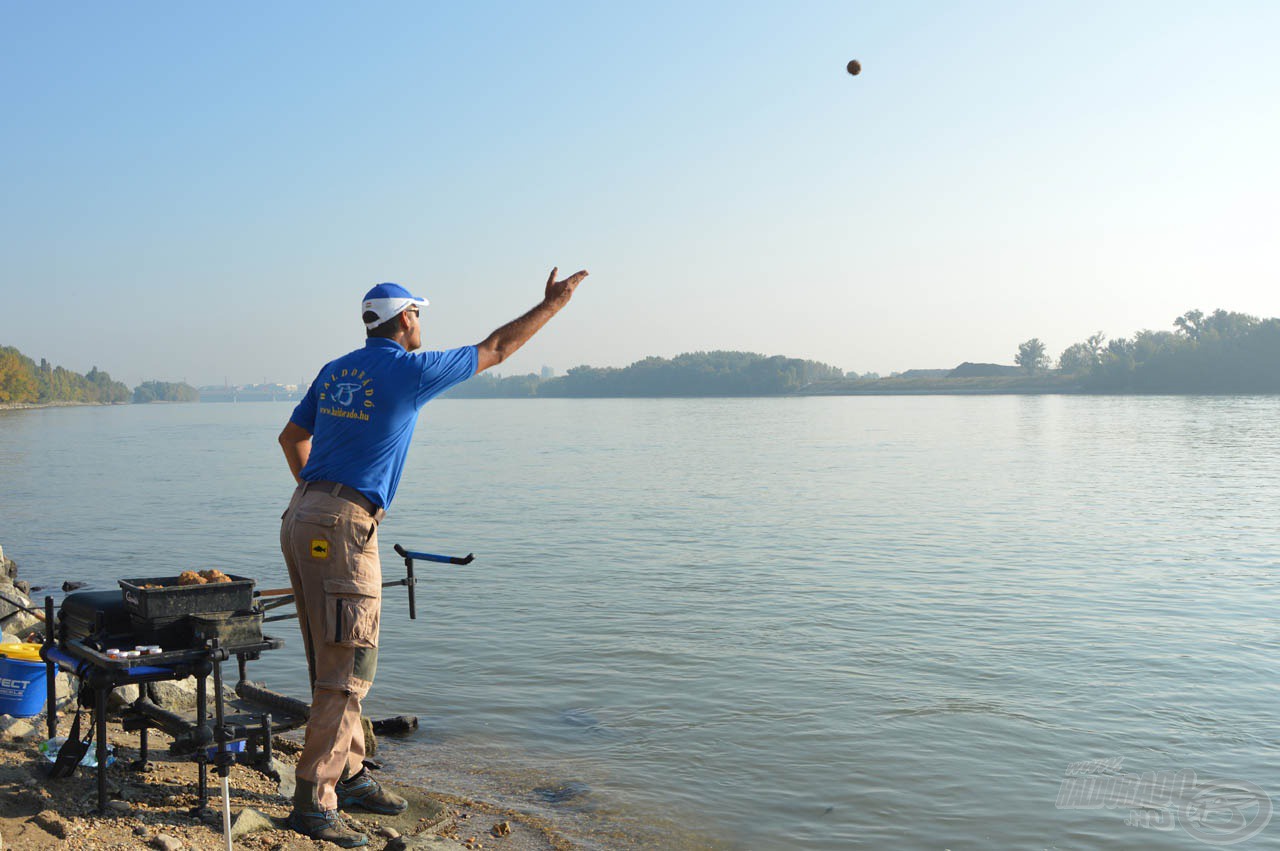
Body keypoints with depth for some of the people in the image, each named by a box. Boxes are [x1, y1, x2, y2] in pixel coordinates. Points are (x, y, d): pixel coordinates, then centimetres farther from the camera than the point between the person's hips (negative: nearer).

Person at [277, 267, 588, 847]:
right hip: (343, 530, -9)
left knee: (333, 664, 16)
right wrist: (551, 305, 16)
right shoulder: (412, 370, -5)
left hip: (304, 517, 9)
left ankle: (348, 776, 26)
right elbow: (495, 350, 5)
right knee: (346, 671, -4)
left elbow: (292, 437, 24)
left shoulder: (335, 371, 16)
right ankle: (313, 803, 0)